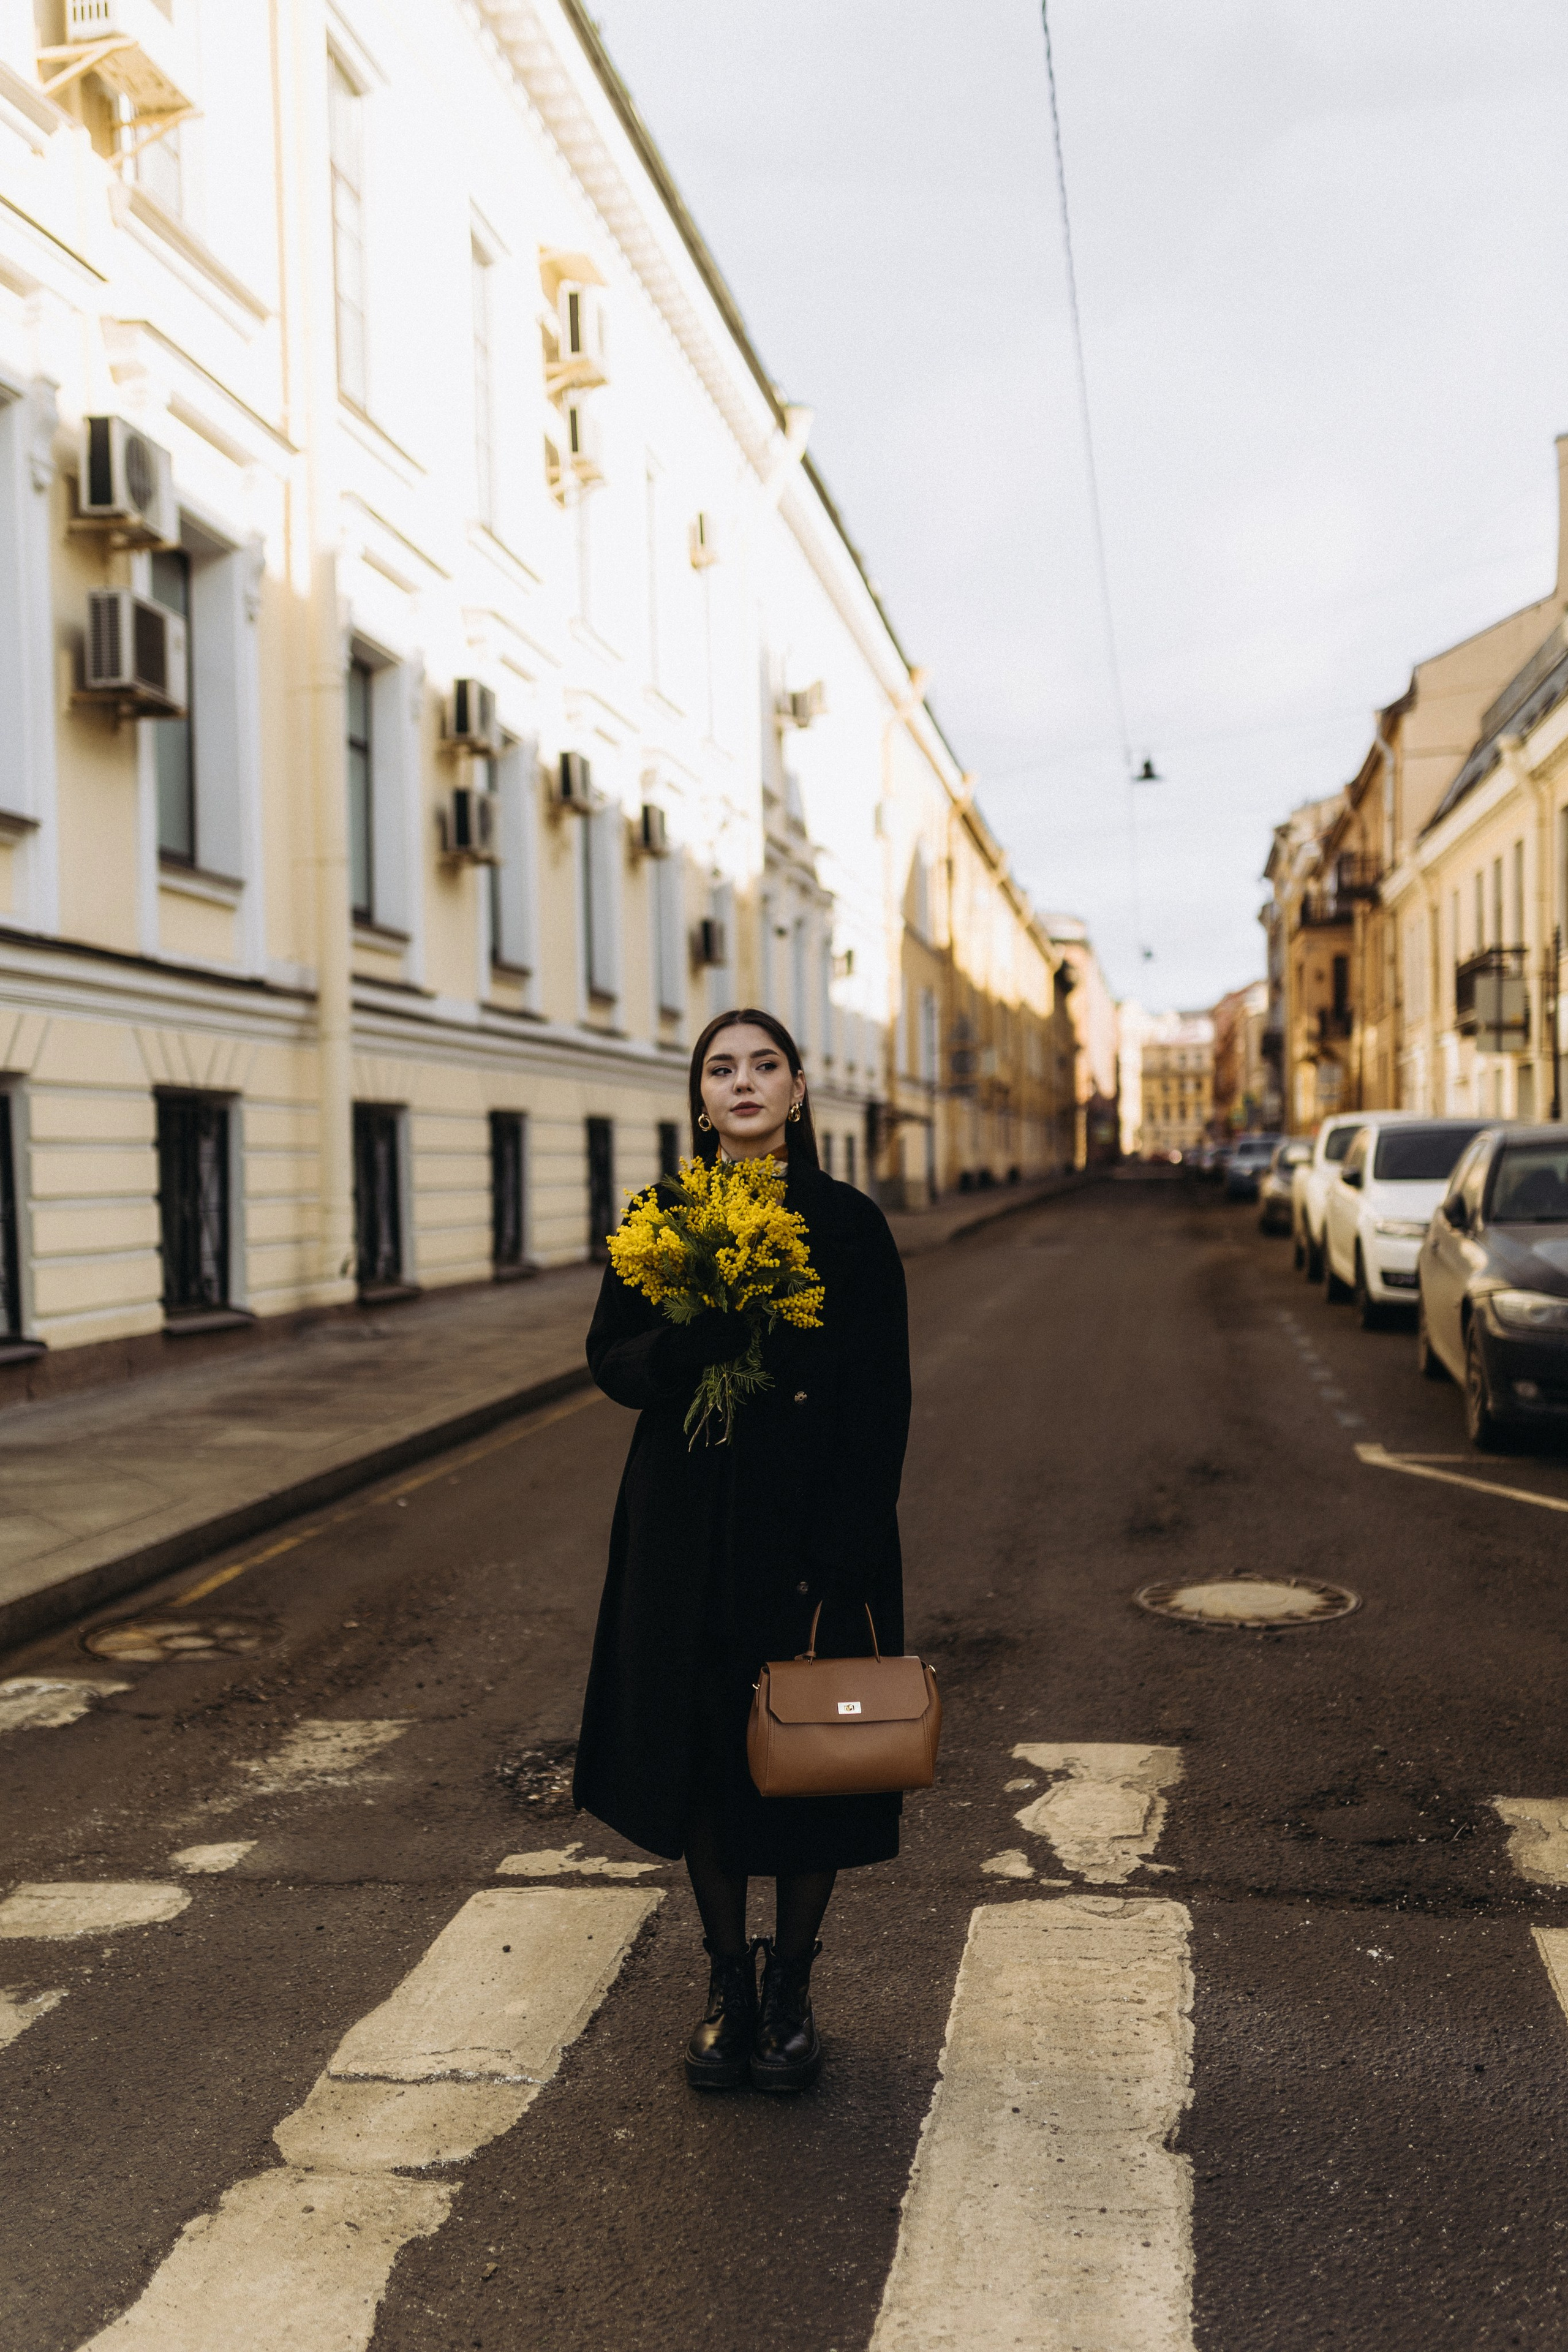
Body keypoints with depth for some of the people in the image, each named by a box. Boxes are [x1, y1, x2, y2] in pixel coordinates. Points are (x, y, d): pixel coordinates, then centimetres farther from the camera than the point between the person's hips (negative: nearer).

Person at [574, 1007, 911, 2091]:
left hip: (814, 1523, -2)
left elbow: (883, 1395, -6)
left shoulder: (850, 1223, -3)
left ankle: (790, 1987, 25)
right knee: (702, 1754, 8)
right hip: (689, 1529, 2)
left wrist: (844, 1547, -14)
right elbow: (611, 1357, 4)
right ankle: (729, 1985, 26)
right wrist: (693, 1350, -19)